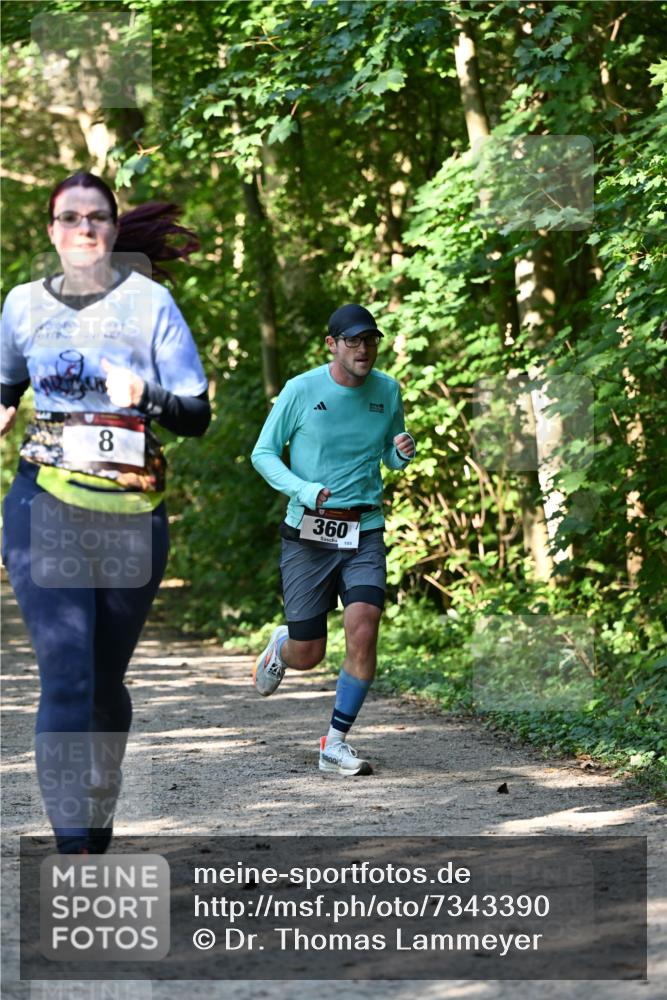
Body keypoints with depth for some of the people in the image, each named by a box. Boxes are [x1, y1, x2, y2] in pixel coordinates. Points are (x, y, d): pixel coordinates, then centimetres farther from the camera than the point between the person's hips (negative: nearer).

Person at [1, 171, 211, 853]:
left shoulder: (149, 303, 2)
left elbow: (197, 415, 0)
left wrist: (146, 396, -17)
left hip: (132, 515, 0)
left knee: (106, 681, 10)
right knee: (65, 678, -13)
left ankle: (99, 824, 30)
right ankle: (73, 852, -17)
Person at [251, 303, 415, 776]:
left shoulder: (388, 391, 5)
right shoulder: (301, 390, -5)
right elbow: (264, 453, 1)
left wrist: (404, 452, -7)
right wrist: (302, 489, -17)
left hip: (365, 533, 2)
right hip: (308, 534, -2)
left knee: (364, 628, -20)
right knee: (308, 655, 1)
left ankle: (336, 743, -6)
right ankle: (281, 647, 41)